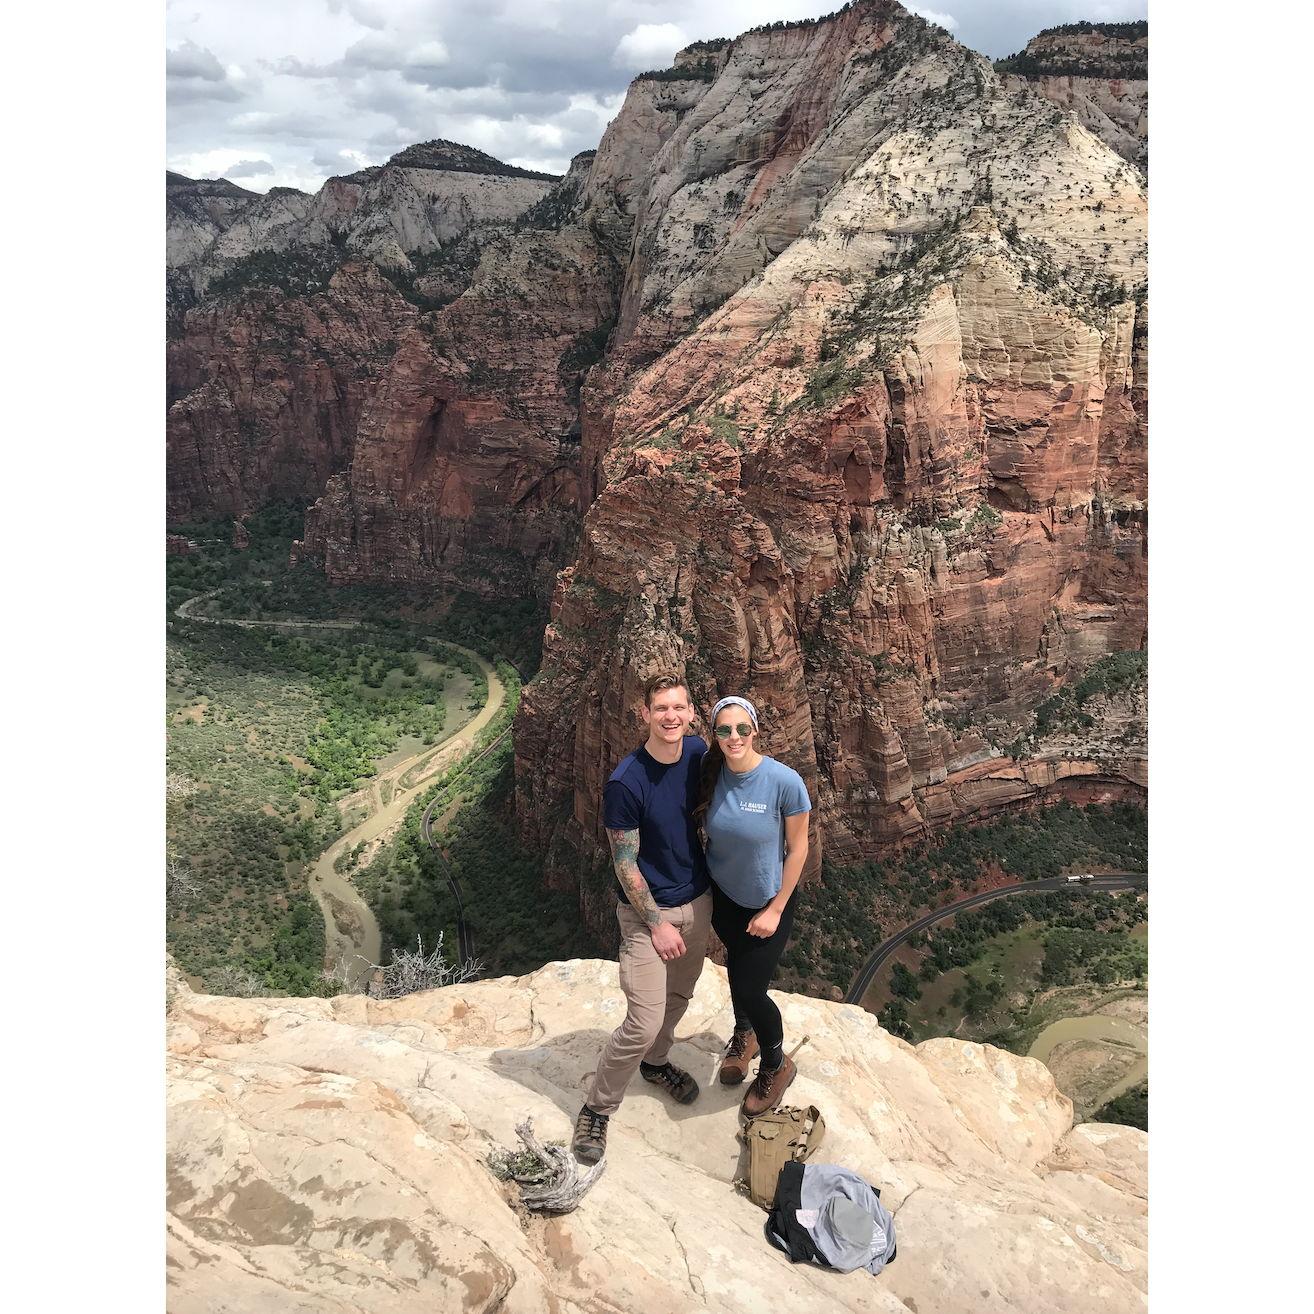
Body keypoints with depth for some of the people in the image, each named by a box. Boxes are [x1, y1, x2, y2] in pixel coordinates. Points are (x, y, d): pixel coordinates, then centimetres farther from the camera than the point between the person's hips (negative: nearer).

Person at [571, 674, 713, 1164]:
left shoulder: (698, 752, -7)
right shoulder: (625, 783, -25)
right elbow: (624, 864, -18)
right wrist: (658, 923, -15)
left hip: (697, 900, 6)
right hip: (647, 911, -6)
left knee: (679, 997, 24)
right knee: (644, 1023, -7)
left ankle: (655, 1062, 51)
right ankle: (596, 1108, 15)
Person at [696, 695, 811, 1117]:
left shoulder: (784, 781, -27)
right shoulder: (710, 774, -15)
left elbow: (797, 847, -16)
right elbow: (706, 830, 1)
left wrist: (775, 910, -14)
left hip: (767, 902, -4)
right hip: (723, 896, 4)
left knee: (750, 988, 0)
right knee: (736, 968, 24)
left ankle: (776, 1065, 31)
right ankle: (744, 1034, 55)